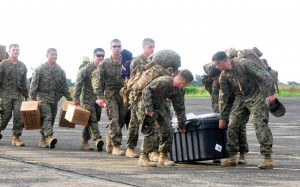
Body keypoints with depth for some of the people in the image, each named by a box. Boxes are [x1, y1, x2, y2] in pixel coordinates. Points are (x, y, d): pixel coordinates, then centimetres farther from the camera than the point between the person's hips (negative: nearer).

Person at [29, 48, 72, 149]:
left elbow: (64, 86, 15)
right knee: (47, 117, -20)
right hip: (43, 96, -5)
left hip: (55, 98, 5)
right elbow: (34, 84, -5)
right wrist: (32, 97, -12)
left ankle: (42, 140, 13)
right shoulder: (40, 69, -2)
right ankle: (50, 137, -35)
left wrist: (69, 98, 10)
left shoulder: (60, 70, 11)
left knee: (51, 119, 4)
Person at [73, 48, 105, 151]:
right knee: (92, 119, -16)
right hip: (88, 98, -5)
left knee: (92, 120, 7)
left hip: (98, 99, 5)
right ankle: (97, 139, -29)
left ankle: (84, 142, 14)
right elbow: (78, 83, -7)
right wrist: (76, 98, -12)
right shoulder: (87, 68, -5)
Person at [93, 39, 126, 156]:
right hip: (110, 94, -3)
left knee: (122, 119, 4)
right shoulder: (104, 64, 2)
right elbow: (97, 81, 0)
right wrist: (100, 97, -9)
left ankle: (110, 138, 29)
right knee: (114, 119, -12)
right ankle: (116, 146, -10)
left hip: (123, 94, 3)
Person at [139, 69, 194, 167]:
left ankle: (163, 157, 10)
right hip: (147, 104, -8)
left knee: (168, 129, 2)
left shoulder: (178, 91, -1)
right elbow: (146, 91, -32)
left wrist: (182, 124, 14)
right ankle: (143, 157, -9)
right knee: (149, 130, -15)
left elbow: (180, 107, 10)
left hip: (159, 106, 8)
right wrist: (149, 109, -34)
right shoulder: (163, 81, -28)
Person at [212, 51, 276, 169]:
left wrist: (271, 93, -21)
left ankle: (268, 158, -15)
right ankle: (232, 157, 7)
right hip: (240, 99, 7)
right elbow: (223, 97, 11)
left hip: (257, 97, -6)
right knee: (232, 125, -2)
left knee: (260, 125, -16)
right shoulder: (224, 76, 2)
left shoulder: (243, 64, -18)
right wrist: (222, 117, 13)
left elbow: (264, 76, -18)